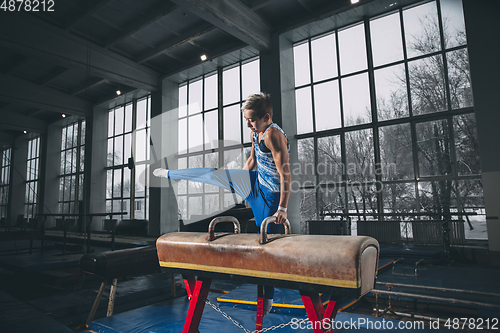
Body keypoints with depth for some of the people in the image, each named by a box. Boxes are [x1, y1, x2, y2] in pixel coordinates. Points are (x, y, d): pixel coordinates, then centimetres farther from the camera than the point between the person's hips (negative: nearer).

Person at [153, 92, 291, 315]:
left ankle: (267, 299, 23)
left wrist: (282, 209, -30)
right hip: (254, 182, 8)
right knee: (210, 174, 7)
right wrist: (237, 183, 26)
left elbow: (285, 174, -29)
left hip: (270, 195, -7)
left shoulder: (273, 135, -27)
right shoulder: (256, 132, 0)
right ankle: (169, 174, 33)